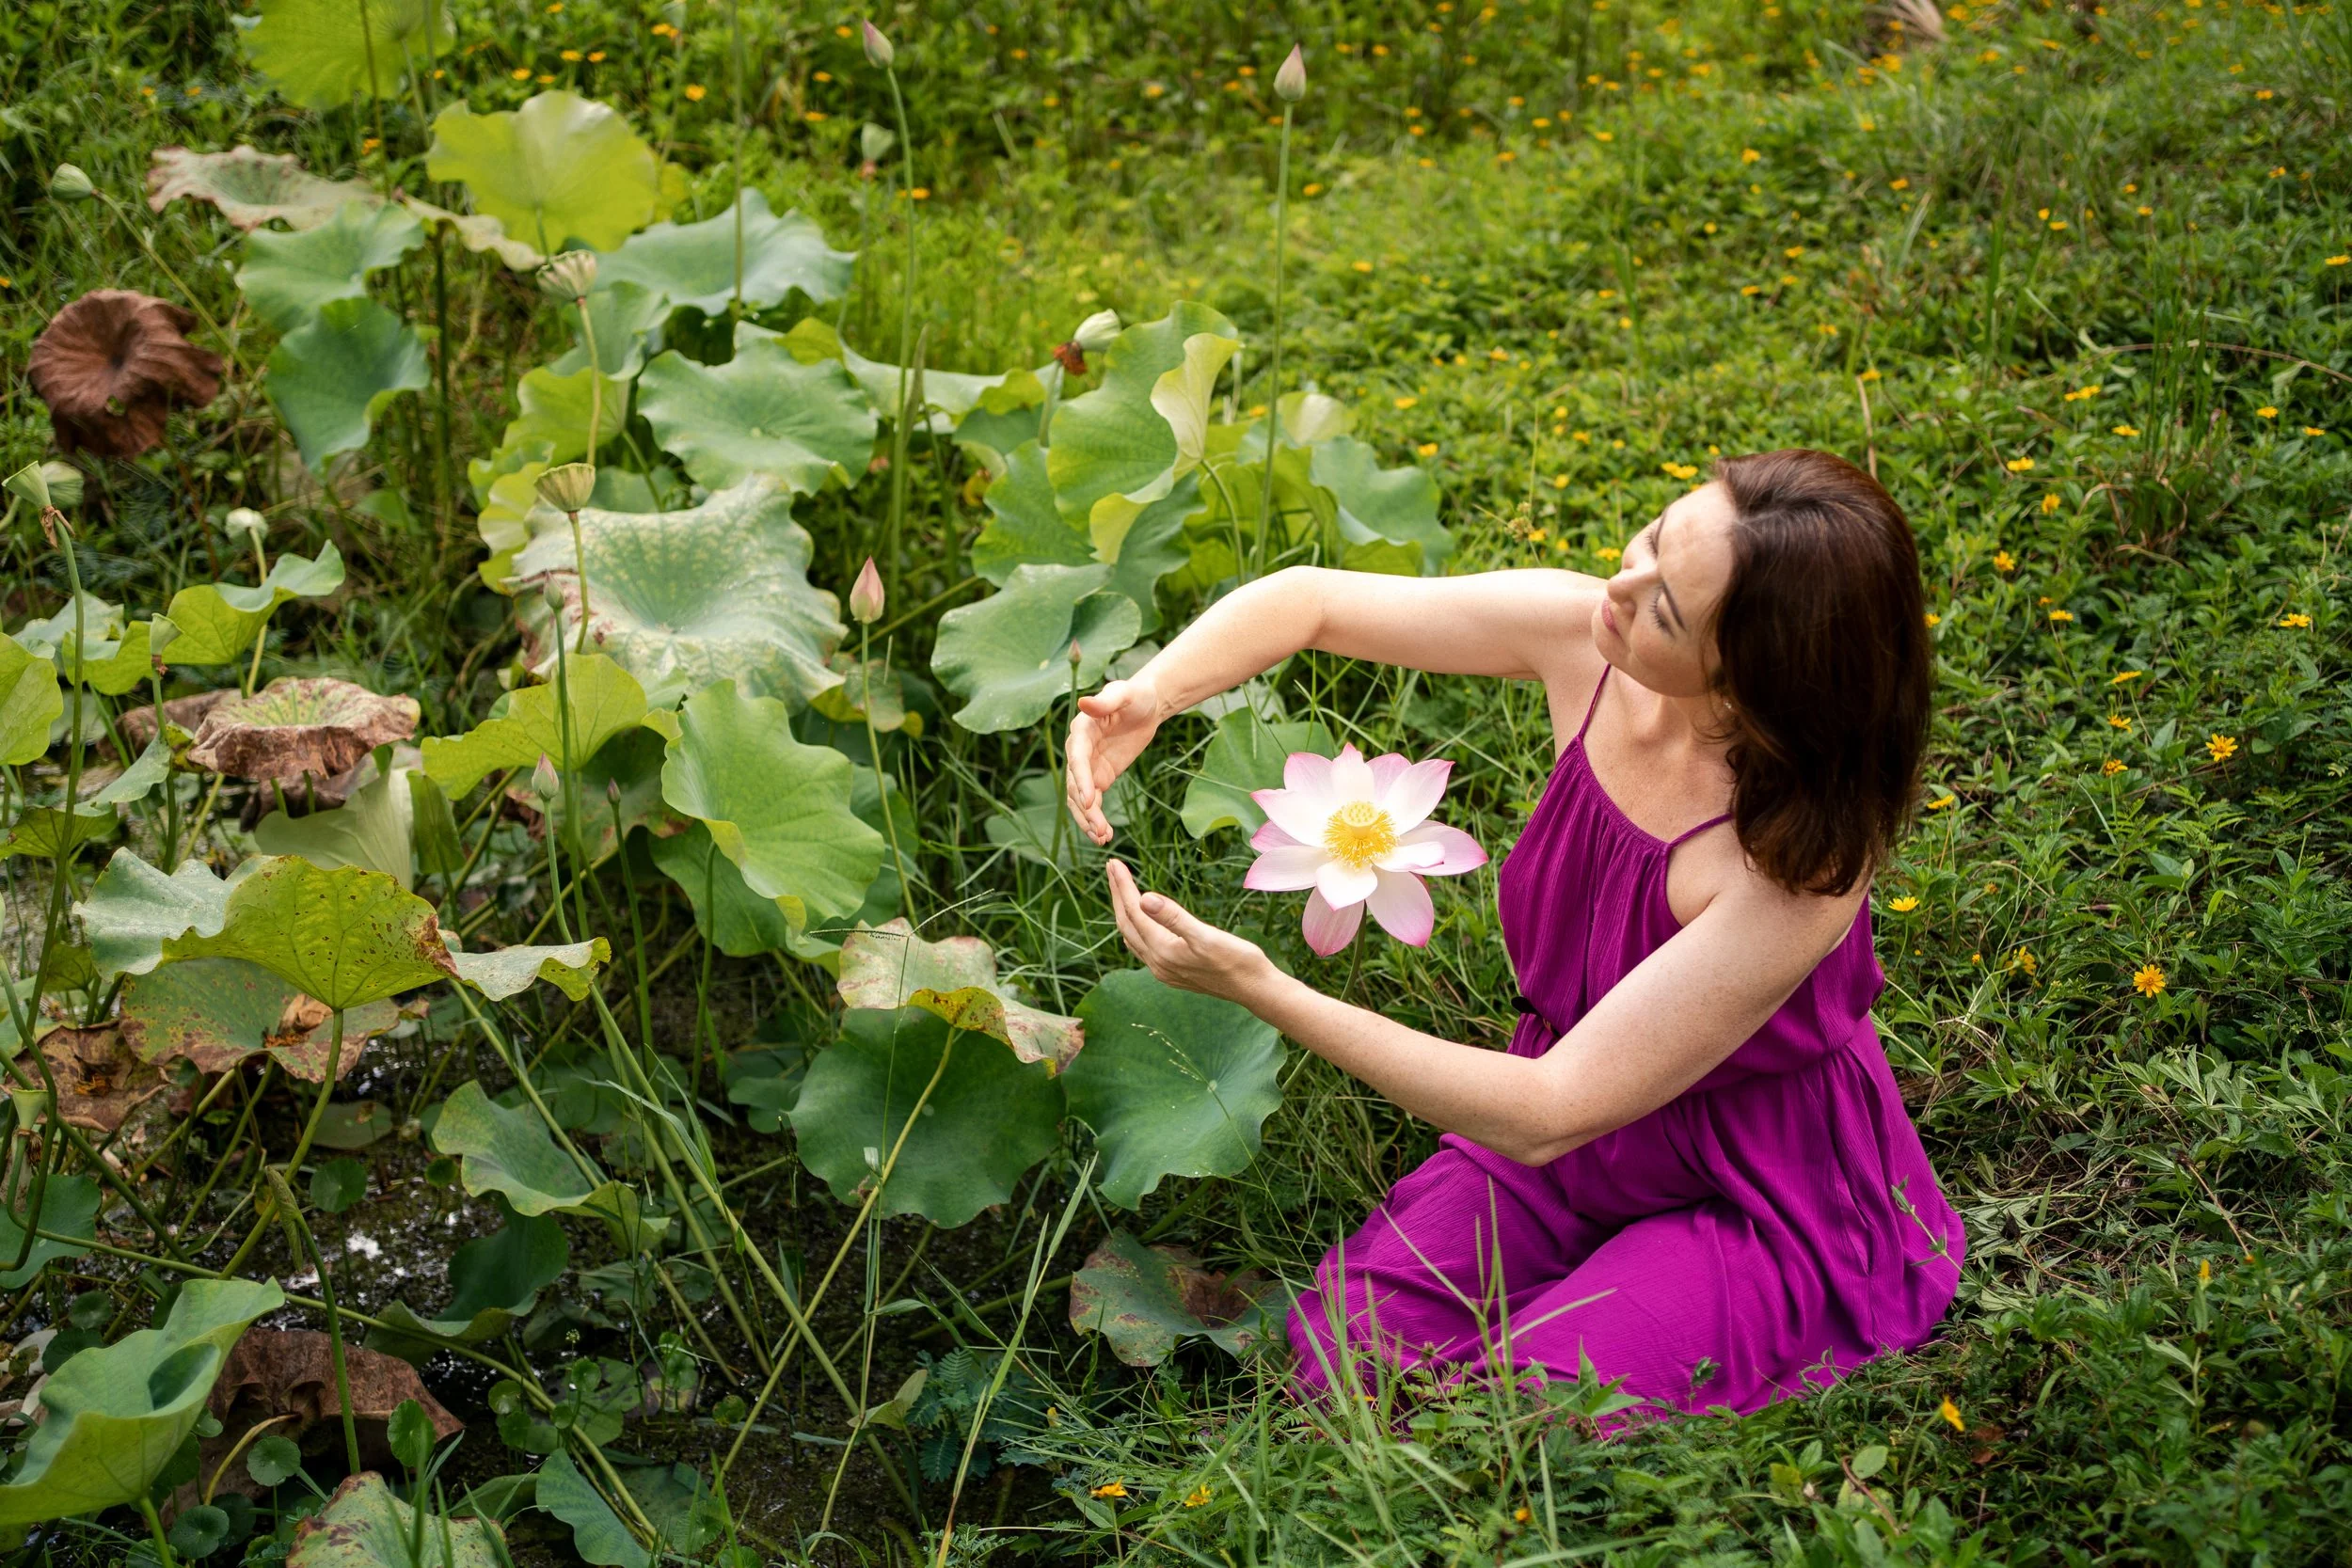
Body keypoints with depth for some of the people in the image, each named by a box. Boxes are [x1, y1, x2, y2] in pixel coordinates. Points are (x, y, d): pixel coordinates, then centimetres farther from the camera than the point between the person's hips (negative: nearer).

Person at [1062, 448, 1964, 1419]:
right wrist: (1148, 697, -27)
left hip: (1758, 1205, -5)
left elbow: (1544, 1115, -33)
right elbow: (1306, 602, -6)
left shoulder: (1799, 852, -34)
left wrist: (1262, 991, -36)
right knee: (1341, 1355, -14)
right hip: (1573, 1147, 5)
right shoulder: (1582, 641, -18)